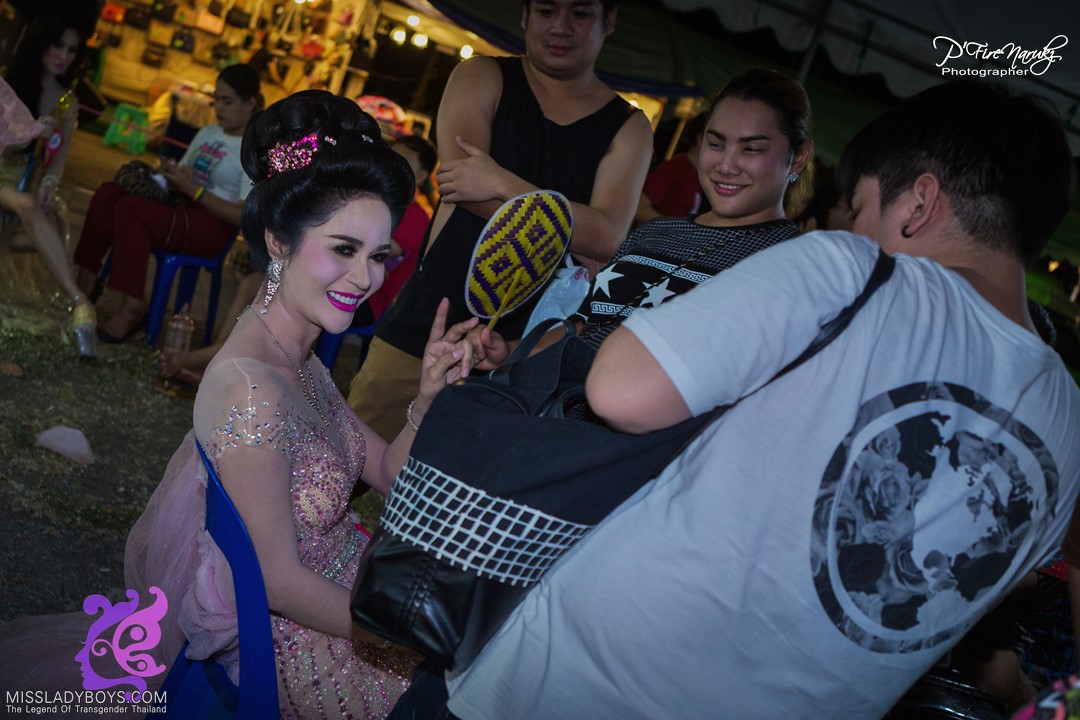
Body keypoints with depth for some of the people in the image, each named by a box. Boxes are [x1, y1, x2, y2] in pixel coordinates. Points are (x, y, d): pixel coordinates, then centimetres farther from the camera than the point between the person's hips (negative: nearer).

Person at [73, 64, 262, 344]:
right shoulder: (208, 133, 20)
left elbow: (245, 216, -15)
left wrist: (194, 189, -18)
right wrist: (170, 176, -2)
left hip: (213, 226, -8)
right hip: (181, 209, 8)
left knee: (130, 210, -28)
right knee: (108, 193, -14)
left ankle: (132, 308, -26)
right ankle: (86, 280, -13)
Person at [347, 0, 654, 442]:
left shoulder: (628, 128, 6)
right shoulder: (482, 78, 6)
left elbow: (607, 236, -8)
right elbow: (455, 177, -11)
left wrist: (501, 183, -17)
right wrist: (572, 241, -11)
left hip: (524, 340, 0)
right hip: (429, 321, 0)